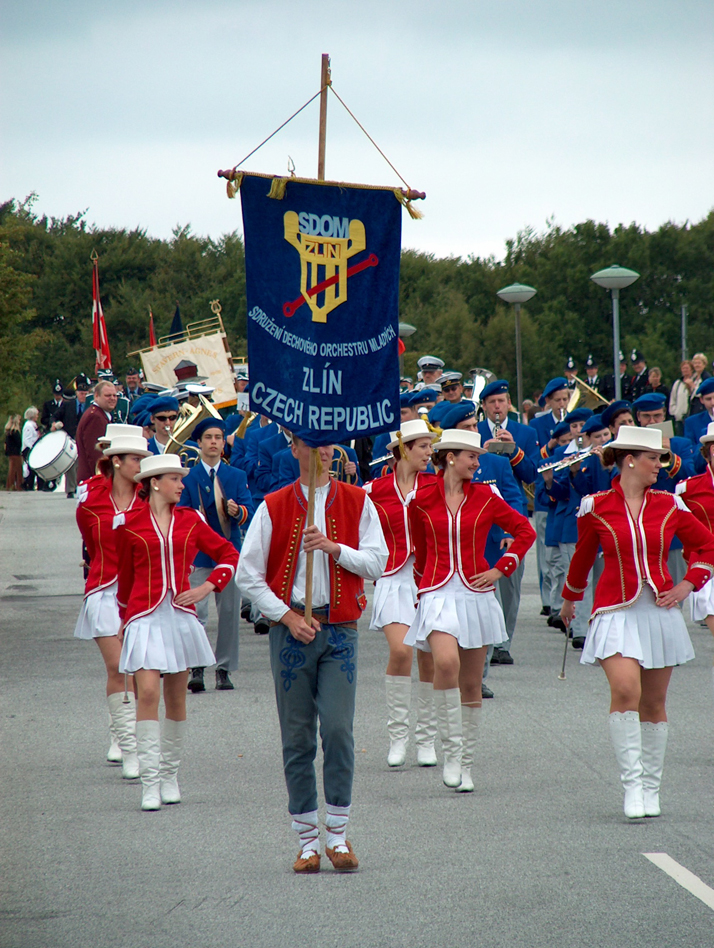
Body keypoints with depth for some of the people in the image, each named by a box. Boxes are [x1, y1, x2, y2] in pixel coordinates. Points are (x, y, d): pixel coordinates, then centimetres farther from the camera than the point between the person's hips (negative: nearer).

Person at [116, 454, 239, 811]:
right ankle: (150, 782, -15)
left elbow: (229, 554, 15)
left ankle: (169, 774, 22)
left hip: (181, 616, 3)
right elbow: (125, 575, 12)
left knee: (176, 697, 8)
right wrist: (124, 621, 18)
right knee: (147, 692, -16)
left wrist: (207, 587, 1)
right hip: (145, 617, -3)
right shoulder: (129, 523, 2)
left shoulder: (191, 520, 8)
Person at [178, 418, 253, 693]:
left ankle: (224, 670, 11)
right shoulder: (187, 477, 5)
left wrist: (237, 511, -23)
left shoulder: (237, 476, 10)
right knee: (196, 611, -12)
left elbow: (248, 510, -1)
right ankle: (197, 669, -12)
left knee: (230, 613, 3)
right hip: (198, 554, -2)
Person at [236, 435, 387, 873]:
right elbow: (248, 576, 3)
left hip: (340, 628, 0)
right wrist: (287, 616, -6)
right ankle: (308, 841, 8)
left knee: (338, 730, -11)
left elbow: (377, 563, 2)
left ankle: (339, 836, 0)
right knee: (297, 738, 1)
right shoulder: (274, 507, 4)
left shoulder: (357, 502, 7)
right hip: (291, 628, 0)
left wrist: (334, 547, -12)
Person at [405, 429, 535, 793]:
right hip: (438, 594, -2)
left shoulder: (485, 498, 3)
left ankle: (466, 764, 18)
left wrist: (501, 569, 1)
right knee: (446, 663, -27)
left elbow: (525, 531, 10)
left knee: (471, 682, 6)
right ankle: (451, 751, -17)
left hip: (476, 595, 2)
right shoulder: (421, 500, 1)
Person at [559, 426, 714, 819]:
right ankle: (632, 785, -18)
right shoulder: (595, 507, -2)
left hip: (659, 611, 3)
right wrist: (569, 599, 27)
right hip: (616, 610, -3)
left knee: (653, 703, 8)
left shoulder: (669, 506, 4)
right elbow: (583, 555, 15)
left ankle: (651, 790, 20)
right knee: (625, 690, -23)